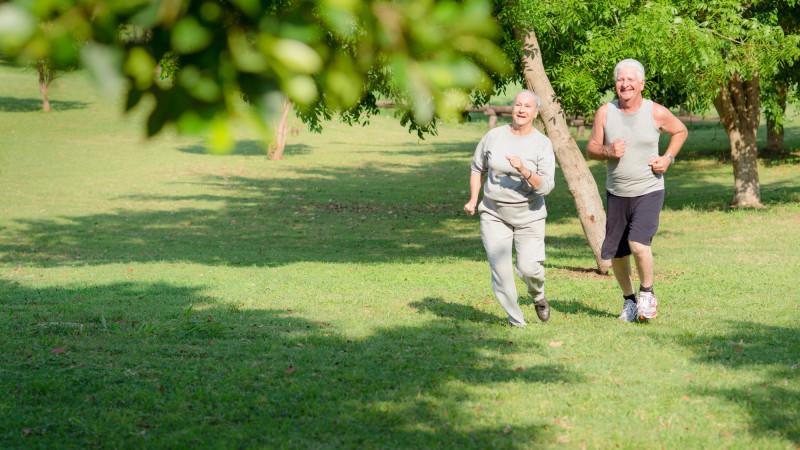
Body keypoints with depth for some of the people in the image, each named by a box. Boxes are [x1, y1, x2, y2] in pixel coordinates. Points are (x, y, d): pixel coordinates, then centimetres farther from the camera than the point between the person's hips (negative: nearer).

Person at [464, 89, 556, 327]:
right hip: (494, 215, 1)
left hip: (529, 216, -1)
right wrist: (473, 200, 6)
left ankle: (538, 296, 24)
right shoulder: (494, 136, -1)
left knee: (529, 268, -11)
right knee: (500, 269, -9)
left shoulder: (542, 144, -7)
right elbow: (478, 169, 15)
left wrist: (524, 170, -30)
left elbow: (545, 186, -15)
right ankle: (515, 320, 4)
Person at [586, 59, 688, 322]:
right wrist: (608, 151, -17)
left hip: (649, 191, -3)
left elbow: (680, 131, 11)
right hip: (616, 193, 3)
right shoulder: (605, 113, -3)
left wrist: (668, 158, -3)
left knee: (638, 243, -22)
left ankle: (647, 292, 4)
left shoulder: (656, 113, -7)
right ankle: (629, 299, 32)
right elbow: (591, 149, 4)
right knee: (616, 253, 7)